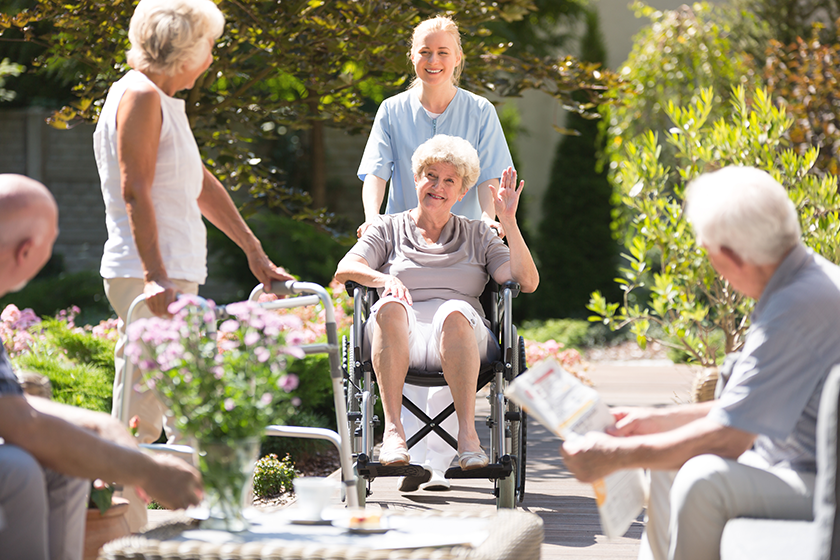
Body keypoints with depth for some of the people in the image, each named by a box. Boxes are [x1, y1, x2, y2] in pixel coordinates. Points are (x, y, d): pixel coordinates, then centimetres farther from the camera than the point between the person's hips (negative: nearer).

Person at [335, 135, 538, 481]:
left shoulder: (477, 236, 24)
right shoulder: (389, 228, 23)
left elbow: (527, 281, 10)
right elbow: (345, 269, 4)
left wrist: (509, 223, 0)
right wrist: (385, 279, -17)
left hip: (459, 337, 0)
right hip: (400, 338, 0)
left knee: (455, 312, -37)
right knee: (391, 305, -36)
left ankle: (467, 432, -44)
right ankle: (392, 429, -42)